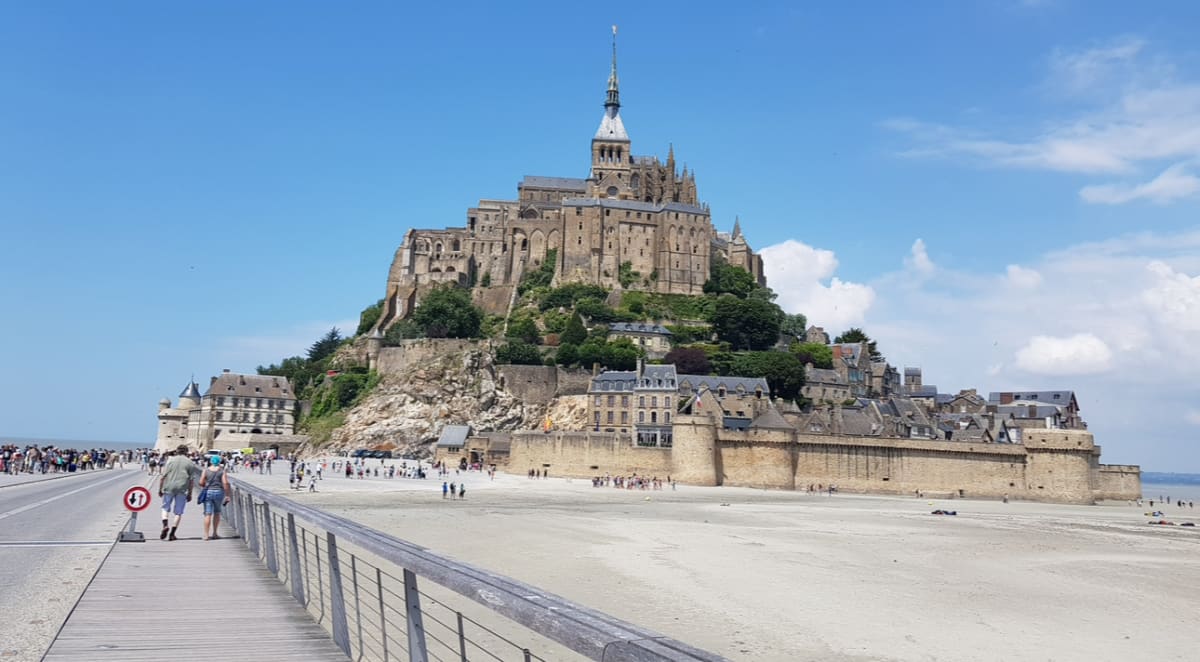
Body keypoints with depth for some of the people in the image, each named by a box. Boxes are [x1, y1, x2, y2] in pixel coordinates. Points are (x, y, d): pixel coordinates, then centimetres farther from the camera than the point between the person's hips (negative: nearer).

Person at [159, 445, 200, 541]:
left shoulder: (170, 460, 3)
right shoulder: (190, 462, 4)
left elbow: (163, 476, 0)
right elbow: (191, 480, 3)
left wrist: (160, 489, 7)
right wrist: (189, 493, 9)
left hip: (169, 488, 0)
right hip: (182, 490, 0)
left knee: (165, 508, 15)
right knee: (178, 512, 6)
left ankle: (165, 525, -8)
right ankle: (172, 533, 4)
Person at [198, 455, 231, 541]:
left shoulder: (206, 471, 1)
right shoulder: (222, 470, -2)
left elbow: (201, 483, 1)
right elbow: (225, 483, -9)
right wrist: (227, 495, -4)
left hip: (208, 492, 0)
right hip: (219, 492, 0)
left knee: (208, 514, 1)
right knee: (217, 512, 17)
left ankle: (206, 535, -2)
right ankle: (214, 533, 17)